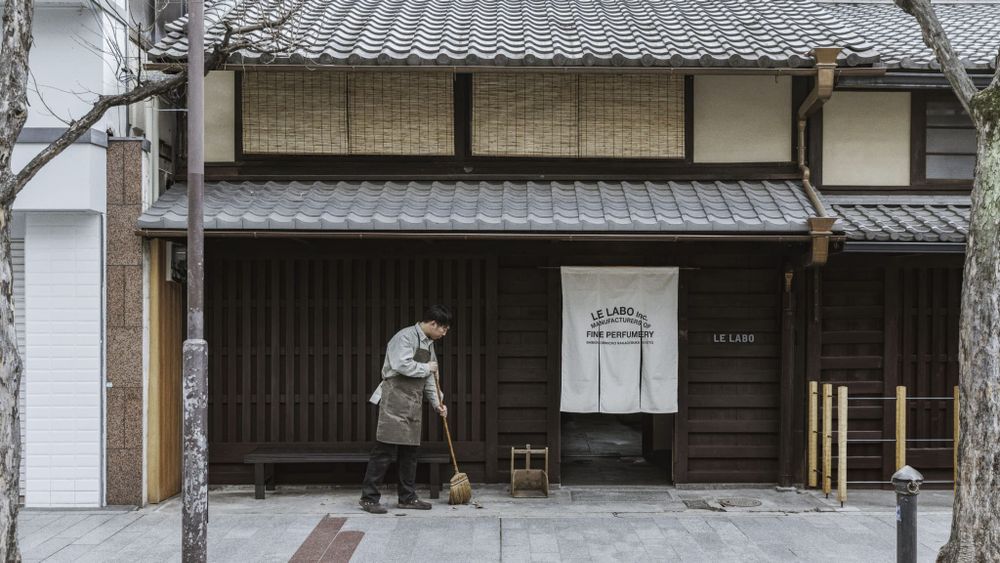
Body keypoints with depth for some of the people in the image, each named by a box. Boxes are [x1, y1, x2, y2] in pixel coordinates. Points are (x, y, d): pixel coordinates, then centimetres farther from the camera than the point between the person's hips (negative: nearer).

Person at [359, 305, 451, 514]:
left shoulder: (428, 343, 18)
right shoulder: (405, 337, -10)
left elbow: (428, 379, 22)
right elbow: (402, 365, -24)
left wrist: (436, 403, 14)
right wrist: (426, 368, -10)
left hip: (414, 403, 9)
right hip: (395, 400, -9)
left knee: (410, 451, 11)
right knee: (385, 450, -9)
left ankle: (407, 497, 19)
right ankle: (369, 498, -4)